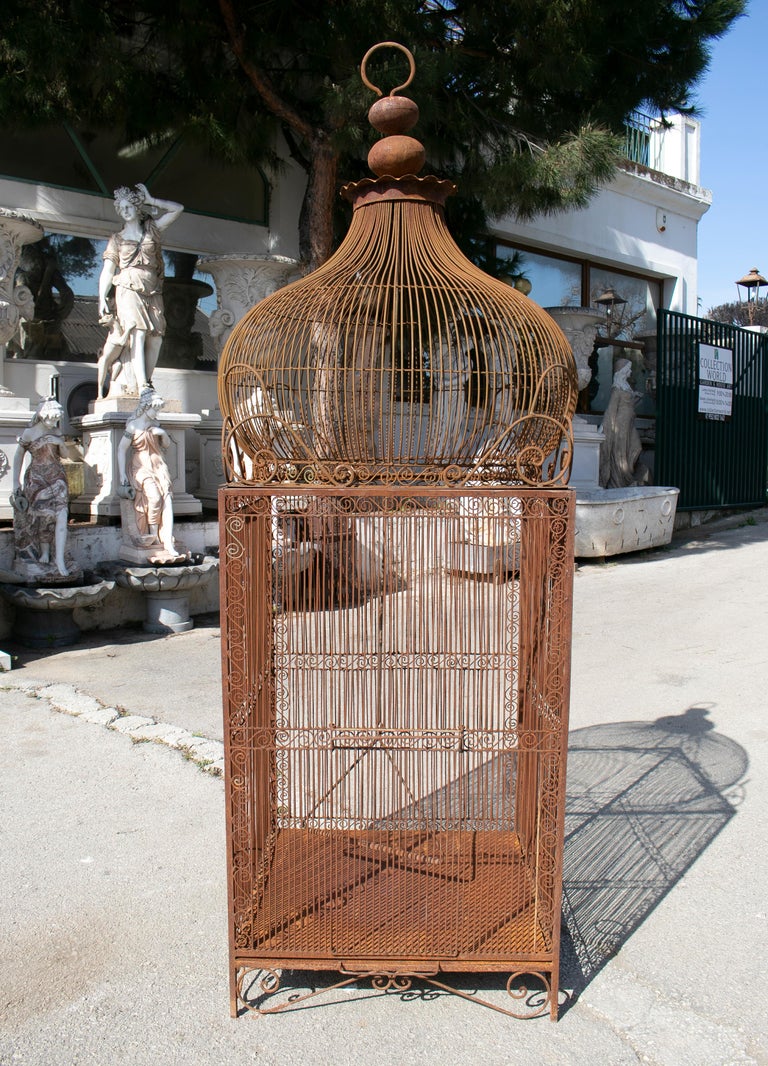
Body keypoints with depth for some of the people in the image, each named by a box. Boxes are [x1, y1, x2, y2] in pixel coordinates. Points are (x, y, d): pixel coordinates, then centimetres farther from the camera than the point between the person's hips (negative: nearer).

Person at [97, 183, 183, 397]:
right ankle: (141, 387, -29)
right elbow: (107, 270, 9)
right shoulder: (117, 239, 14)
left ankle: (144, 382, -7)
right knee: (138, 332, -20)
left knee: (156, 337, -11)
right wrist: (102, 298, -2)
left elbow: (177, 209, 19)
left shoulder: (152, 229, 19)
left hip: (152, 291, 3)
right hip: (129, 289, -3)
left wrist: (150, 201, 16)